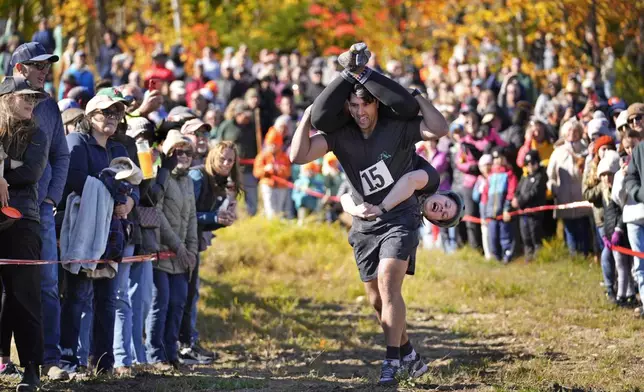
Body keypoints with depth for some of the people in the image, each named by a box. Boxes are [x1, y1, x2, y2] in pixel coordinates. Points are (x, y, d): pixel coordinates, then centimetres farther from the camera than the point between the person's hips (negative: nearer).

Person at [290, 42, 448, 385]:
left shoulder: (397, 126, -12)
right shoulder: (340, 134, -5)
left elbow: (439, 130, -25)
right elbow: (299, 156, -14)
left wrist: (417, 99, -22)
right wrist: (307, 117, -16)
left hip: (400, 219, -5)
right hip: (365, 225, 5)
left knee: (388, 285, -23)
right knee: (378, 301, 11)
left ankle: (392, 362, -21)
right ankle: (407, 353, 31)